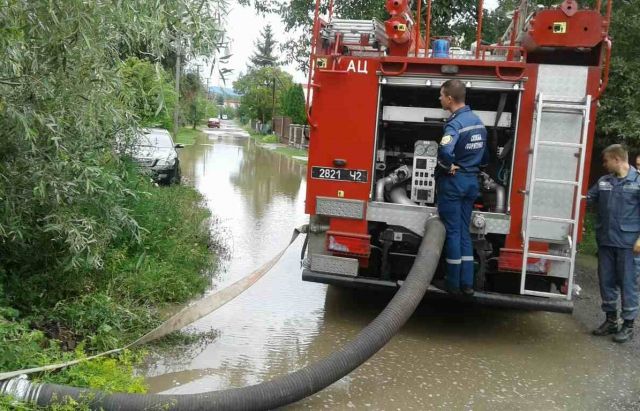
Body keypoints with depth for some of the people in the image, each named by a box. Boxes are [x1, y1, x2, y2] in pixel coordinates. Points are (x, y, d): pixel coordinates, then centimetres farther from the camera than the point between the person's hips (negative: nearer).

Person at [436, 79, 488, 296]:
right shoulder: (478, 121, 9)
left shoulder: (455, 123, -18)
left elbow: (444, 150, -37)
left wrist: (448, 167, -20)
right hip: (471, 180, 8)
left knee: (452, 232, 2)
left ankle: (453, 283, 11)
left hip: (453, 181, -8)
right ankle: (467, 283, 15)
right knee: (464, 231, 13)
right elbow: (484, 155, 17)